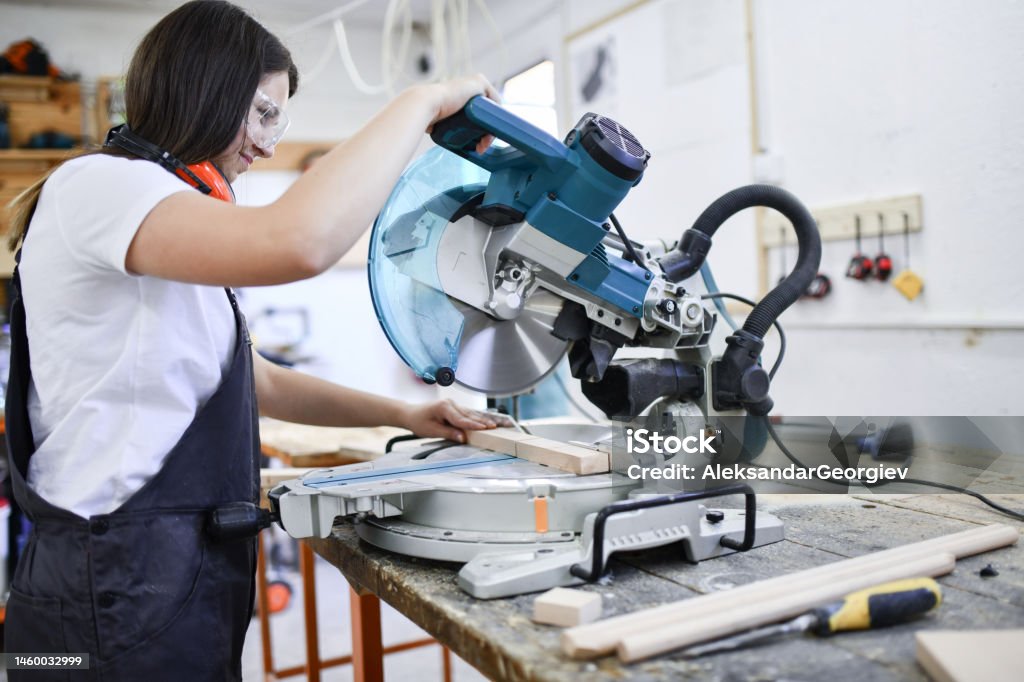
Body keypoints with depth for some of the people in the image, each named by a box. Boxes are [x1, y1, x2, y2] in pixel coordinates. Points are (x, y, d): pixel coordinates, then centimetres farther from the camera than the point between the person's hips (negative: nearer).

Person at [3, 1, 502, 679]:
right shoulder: (98, 185, -15)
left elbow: (260, 380, 19)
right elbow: (300, 241, -35)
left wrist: (403, 414, 9)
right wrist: (423, 102, -21)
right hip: (121, 591, -9)